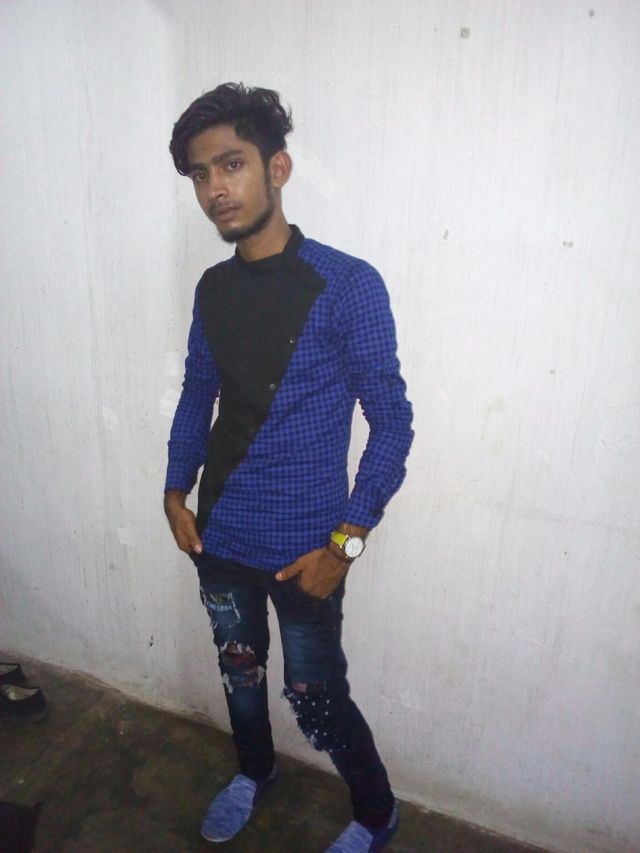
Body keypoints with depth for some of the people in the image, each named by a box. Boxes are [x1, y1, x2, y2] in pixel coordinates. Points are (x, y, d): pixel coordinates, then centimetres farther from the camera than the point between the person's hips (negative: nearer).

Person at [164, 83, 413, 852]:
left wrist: (345, 540, -16)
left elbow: (391, 421, -13)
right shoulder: (212, 288, 2)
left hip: (302, 545, -5)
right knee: (238, 670, 24)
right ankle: (254, 770, 55)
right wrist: (176, 491, 5)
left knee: (316, 701, 10)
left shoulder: (348, 285, -15)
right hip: (218, 533, 6)